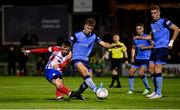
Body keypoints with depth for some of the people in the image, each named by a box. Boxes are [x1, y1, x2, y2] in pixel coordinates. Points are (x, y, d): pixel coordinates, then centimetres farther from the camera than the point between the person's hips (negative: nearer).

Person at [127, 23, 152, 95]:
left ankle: (147, 88, -2)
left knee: (141, 73, -21)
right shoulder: (135, 39, 10)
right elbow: (133, 48, 21)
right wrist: (132, 57, 10)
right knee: (131, 72, -1)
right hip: (137, 58, 6)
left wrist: (145, 47, -16)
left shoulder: (147, 37, -6)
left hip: (145, 58, -6)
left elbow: (153, 45, -7)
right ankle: (131, 89, 11)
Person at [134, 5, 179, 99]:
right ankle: (156, 91, 17)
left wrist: (171, 41, -13)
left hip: (162, 48, -8)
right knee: (151, 69, 6)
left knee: (157, 70, -11)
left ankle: (159, 93, -4)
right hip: (155, 48, 8)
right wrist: (141, 37, 19)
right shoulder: (152, 24, 15)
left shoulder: (164, 21, -8)